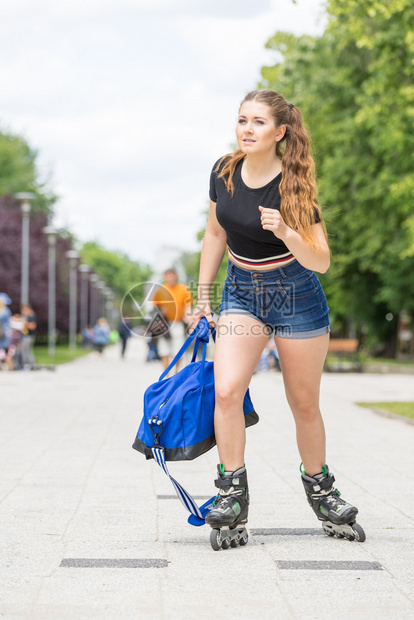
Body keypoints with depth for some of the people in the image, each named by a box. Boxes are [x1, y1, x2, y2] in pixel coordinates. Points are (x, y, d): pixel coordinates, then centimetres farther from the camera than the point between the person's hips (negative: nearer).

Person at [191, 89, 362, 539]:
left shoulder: (294, 186, -18)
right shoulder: (224, 172, -6)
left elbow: (321, 262, -18)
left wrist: (285, 233, -36)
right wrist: (203, 296, 12)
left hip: (296, 295, -3)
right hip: (242, 292, 3)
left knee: (304, 404, 8)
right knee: (226, 390, -17)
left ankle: (319, 487, 30)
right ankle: (233, 494, -6)